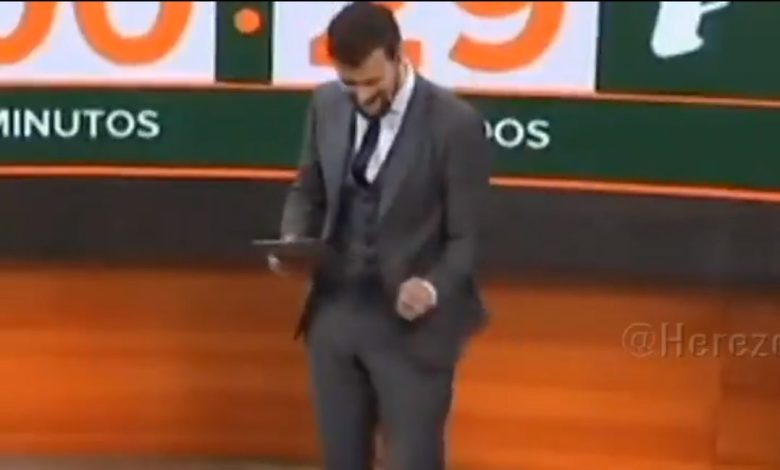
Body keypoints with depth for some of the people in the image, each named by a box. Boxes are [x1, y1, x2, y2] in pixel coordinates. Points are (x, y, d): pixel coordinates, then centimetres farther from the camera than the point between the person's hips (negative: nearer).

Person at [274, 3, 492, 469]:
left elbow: (466, 237, -9)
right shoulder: (327, 105, 2)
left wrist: (434, 289, -27)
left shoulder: (455, 123, -14)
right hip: (335, 315, 5)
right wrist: (294, 239, -6)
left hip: (412, 325, -5)